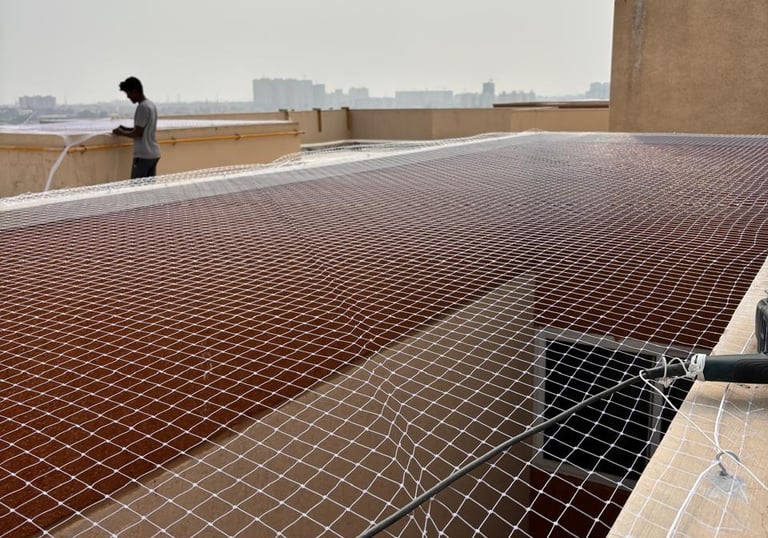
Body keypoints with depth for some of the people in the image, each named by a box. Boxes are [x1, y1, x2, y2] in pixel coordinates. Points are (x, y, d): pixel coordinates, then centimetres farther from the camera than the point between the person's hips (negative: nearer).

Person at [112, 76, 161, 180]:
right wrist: (126, 129, 17)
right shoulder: (151, 105, 13)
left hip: (143, 155, -9)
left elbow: (137, 133, -15)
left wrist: (122, 133, 1)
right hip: (154, 153, 9)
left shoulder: (142, 107, -15)